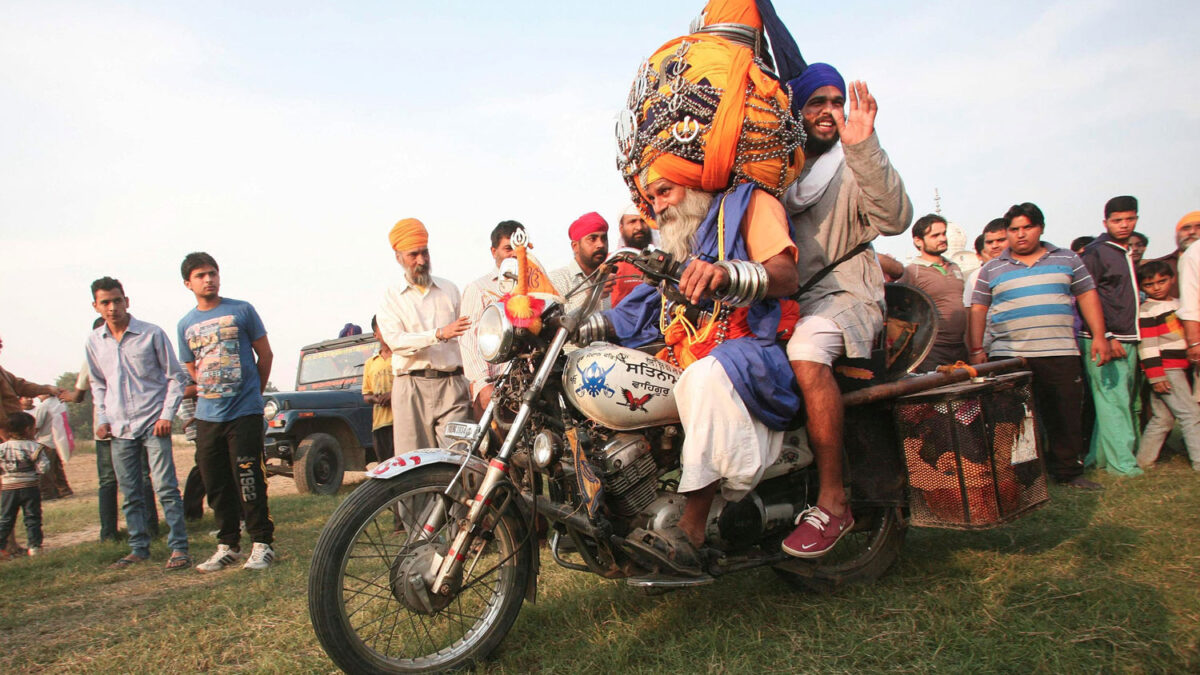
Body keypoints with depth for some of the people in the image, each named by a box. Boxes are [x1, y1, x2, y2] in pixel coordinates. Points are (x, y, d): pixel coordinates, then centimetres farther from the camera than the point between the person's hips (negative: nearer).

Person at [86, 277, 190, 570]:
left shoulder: (152, 334, -5)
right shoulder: (94, 341, 7)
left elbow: (175, 376, 0)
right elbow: (98, 383, 20)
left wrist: (167, 414, -8)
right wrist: (102, 418, 10)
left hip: (153, 424, -4)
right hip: (119, 428, 4)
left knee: (166, 487, -7)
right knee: (130, 494, 9)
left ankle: (179, 548, -2)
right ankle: (139, 548, 20)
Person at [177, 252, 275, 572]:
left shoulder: (241, 311, 0)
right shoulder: (186, 324, 11)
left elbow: (265, 355, 5)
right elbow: (193, 370, 21)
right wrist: (211, 394, 14)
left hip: (245, 413, -4)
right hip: (207, 416, 4)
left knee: (248, 481, -5)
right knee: (216, 485, 9)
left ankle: (262, 543, 5)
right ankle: (227, 546, 21)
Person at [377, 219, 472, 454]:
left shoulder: (450, 289, 17)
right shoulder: (391, 297, 10)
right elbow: (395, 340, -7)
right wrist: (439, 334, -21)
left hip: (451, 385, 1)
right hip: (411, 388, -1)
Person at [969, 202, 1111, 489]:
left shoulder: (1067, 260, 12)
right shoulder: (992, 269, 8)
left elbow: (1087, 295, 12)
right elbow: (978, 309, 6)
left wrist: (1099, 337, 4)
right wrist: (976, 350, -1)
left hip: (1060, 354, 1)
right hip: (1008, 356, -1)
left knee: (1066, 417, 5)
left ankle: (1068, 471, 19)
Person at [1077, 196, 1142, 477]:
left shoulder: (1127, 254, 18)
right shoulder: (1095, 253, -7)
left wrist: (1131, 337, 17)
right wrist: (1104, 338, -18)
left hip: (1127, 340, 8)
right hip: (1103, 340, -8)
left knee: (1123, 400, 9)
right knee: (1113, 401, -8)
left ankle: (1100, 457, 17)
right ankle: (1121, 462, -3)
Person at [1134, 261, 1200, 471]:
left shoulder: (1178, 304, 17)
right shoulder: (1146, 311, -8)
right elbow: (1146, 345, -14)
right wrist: (1156, 376, -18)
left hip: (1179, 368, 8)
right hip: (1165, 370, -8)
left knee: (1162, 418, 9)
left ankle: (1144, 461, 15)